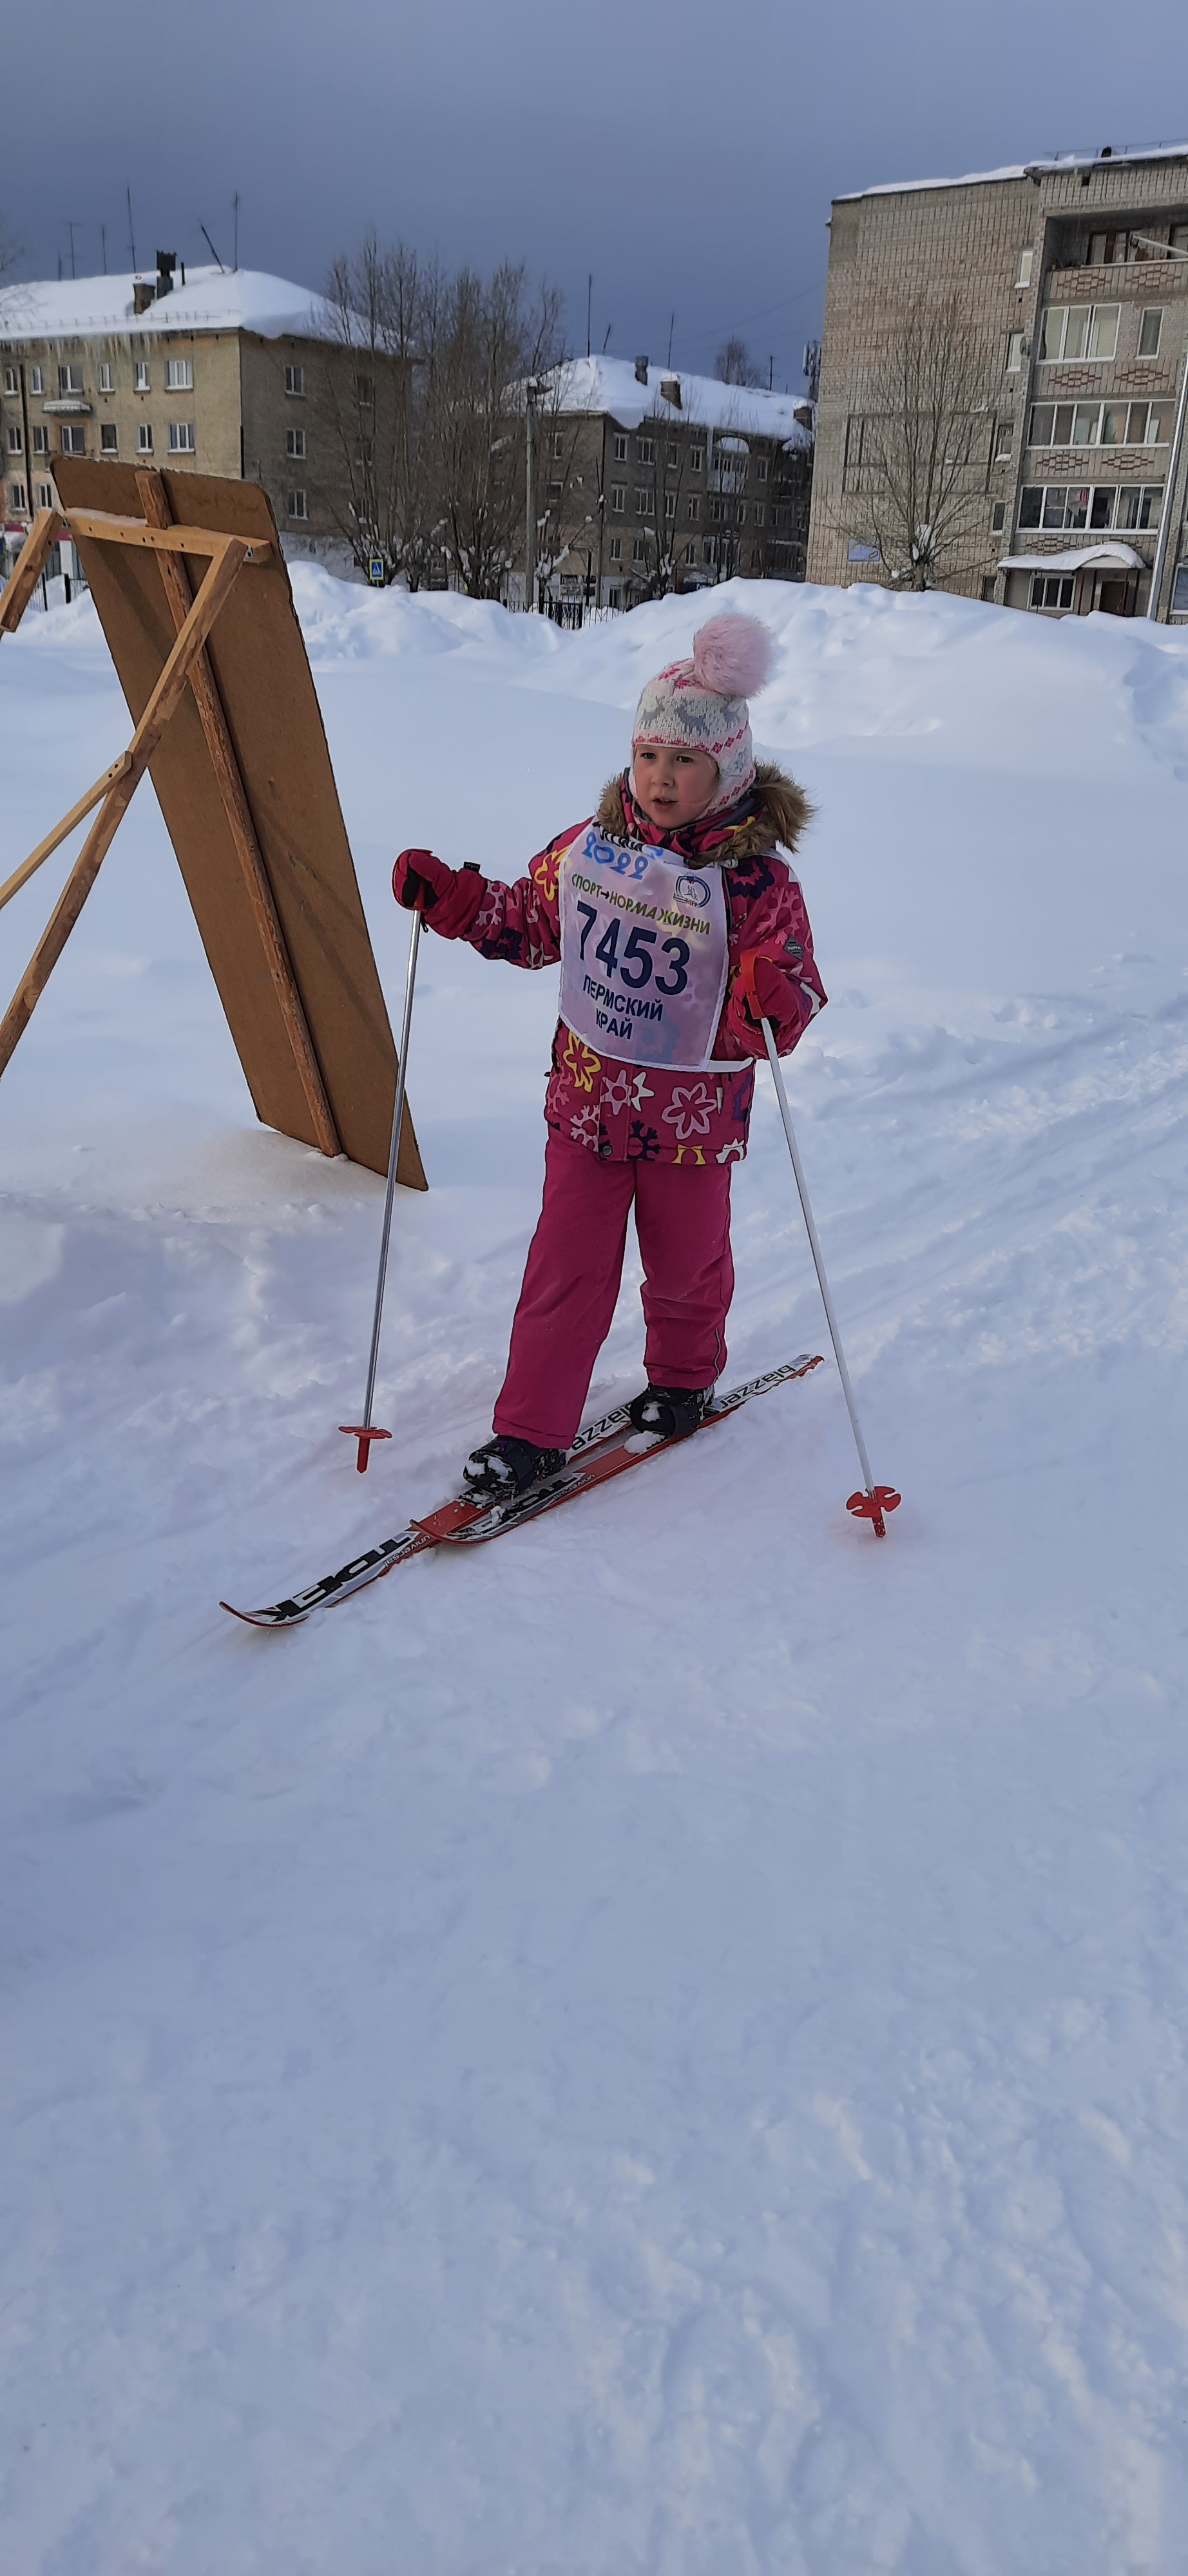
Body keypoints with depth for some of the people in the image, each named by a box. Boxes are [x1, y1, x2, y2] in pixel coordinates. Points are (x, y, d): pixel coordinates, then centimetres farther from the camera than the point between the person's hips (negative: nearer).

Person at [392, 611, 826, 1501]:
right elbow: (530, 922, 14)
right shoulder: (590, 847, -2)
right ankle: (533, 1430, 13)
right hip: (588, 1095, 3)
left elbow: (791, 1000, -17)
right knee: (567, 1267, 4)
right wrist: (449, 897, 1)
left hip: (693, 1113, -3)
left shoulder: (756, 880, -16)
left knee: (685, 1263, 16)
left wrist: (770, 1002, -40)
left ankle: (682, 1379, 45)